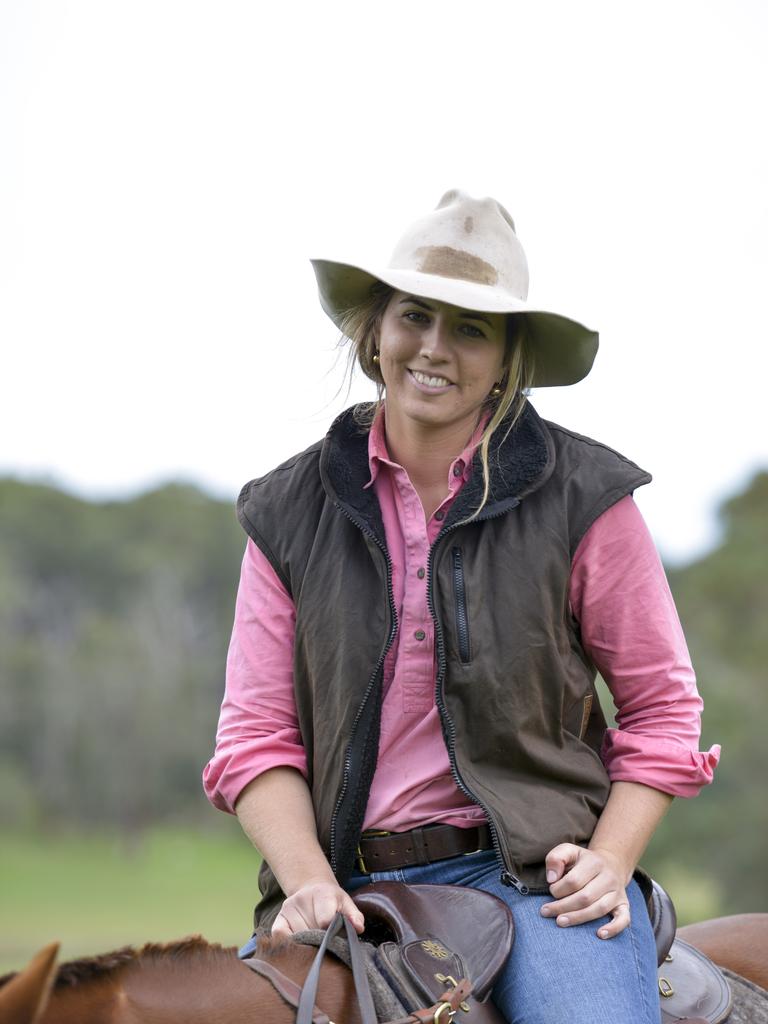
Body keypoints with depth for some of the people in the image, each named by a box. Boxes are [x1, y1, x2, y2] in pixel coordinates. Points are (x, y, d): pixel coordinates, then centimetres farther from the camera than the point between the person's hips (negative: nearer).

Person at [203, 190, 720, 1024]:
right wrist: (308, 880, -9)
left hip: (538, 871, -2)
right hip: (351, 883, 2)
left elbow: (660, 709, 7)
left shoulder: (581, 497, 3)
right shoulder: (290, 513, 9)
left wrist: (610, 860, -8)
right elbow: (256, 735, 7)